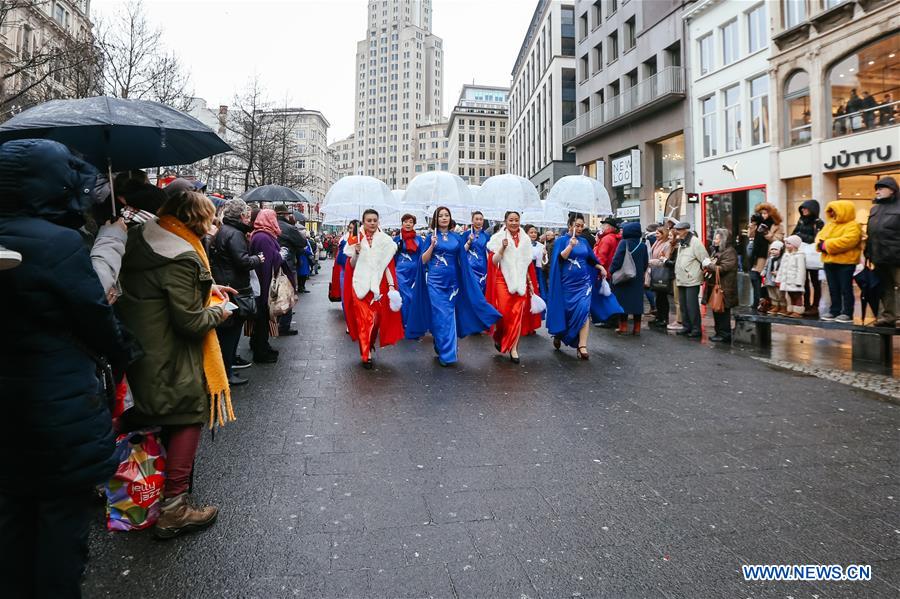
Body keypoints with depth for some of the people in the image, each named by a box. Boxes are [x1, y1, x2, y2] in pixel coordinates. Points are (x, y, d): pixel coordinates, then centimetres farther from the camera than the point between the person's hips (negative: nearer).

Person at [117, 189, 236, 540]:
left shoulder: (144, 237, 3)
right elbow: (190, 321, -24)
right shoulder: (182, 259, -25)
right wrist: (218, 312, -5)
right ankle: (174, 506, 9)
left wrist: (207, 288, 10)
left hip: (139, 345, 9)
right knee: (188, 417, 3)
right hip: (168, 356, -9)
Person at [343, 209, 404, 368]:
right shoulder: (356, 239, 4)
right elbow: (351, 265, 5)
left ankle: (370, 347, 29)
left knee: (376, 318, 2)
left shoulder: (385, 240, 4)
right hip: (360, 285, 0)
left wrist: (391, 286, -6)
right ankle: (366, 355, 6)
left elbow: (389, 265, 3)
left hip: (378, 285, 1)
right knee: (363, 319, -3)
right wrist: (356, 252, -14)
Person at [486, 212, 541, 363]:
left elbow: (528, 263, 16)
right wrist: (503, 248, -19)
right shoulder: (498, 238, -1)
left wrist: (530, 282, 12)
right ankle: (499, 336, 21)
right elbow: (494, 262, -6)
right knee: (504, 312, -10)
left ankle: (513, 348, 3)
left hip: (520, 281, 3)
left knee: (518, 314, -2)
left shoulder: (525, 240, 10)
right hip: (503, 280, -3)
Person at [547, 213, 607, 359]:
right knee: (566, 311, 7)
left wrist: (601, 267, 4)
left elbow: (591, 259, 19)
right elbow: (560, 258, -18)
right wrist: (571, 245, -32)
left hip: (583, 282, 3)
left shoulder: (584, 241, 10)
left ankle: (582, 346, -13)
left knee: (584, 310, -12)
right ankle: (559, 334, 36)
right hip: (567, 282, -3)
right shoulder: (562, 240, -3)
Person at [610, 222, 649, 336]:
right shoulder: (643, 245, 4)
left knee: (623, 301, 3)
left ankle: (623, 327, 3)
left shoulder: (624, 243, -12)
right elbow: (646, 262, 9)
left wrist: (611, 271, -5)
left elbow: (617, 259, -16)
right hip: (638, 279, 5)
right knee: (637, 301, 9)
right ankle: (637, 328, 12)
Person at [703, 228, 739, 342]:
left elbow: (722, 268, -20)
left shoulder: (730, 252, -11)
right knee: (716, 311, 13)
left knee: (723, 312, -4)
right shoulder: (716, 251, 18)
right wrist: (707, 266, 4)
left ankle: (725, 335, 3)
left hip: (724, 288, -9)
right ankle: (719, 332, 21)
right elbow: (712, 265, 26)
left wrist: (709, 265, -9)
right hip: (714, 286, 9)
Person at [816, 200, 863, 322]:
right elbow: (819, 236, 13)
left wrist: (826, 245, -21)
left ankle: (847, 313, 4)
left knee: (845, 289, -1)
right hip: (829, 262, 8)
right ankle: (835, 311, 20)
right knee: (833, 289, 12)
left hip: (845, 263, -7)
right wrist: (821, 244, -11)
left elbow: (846, 241, -24)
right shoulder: (829, 224, 16)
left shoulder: (853, 226, -10)